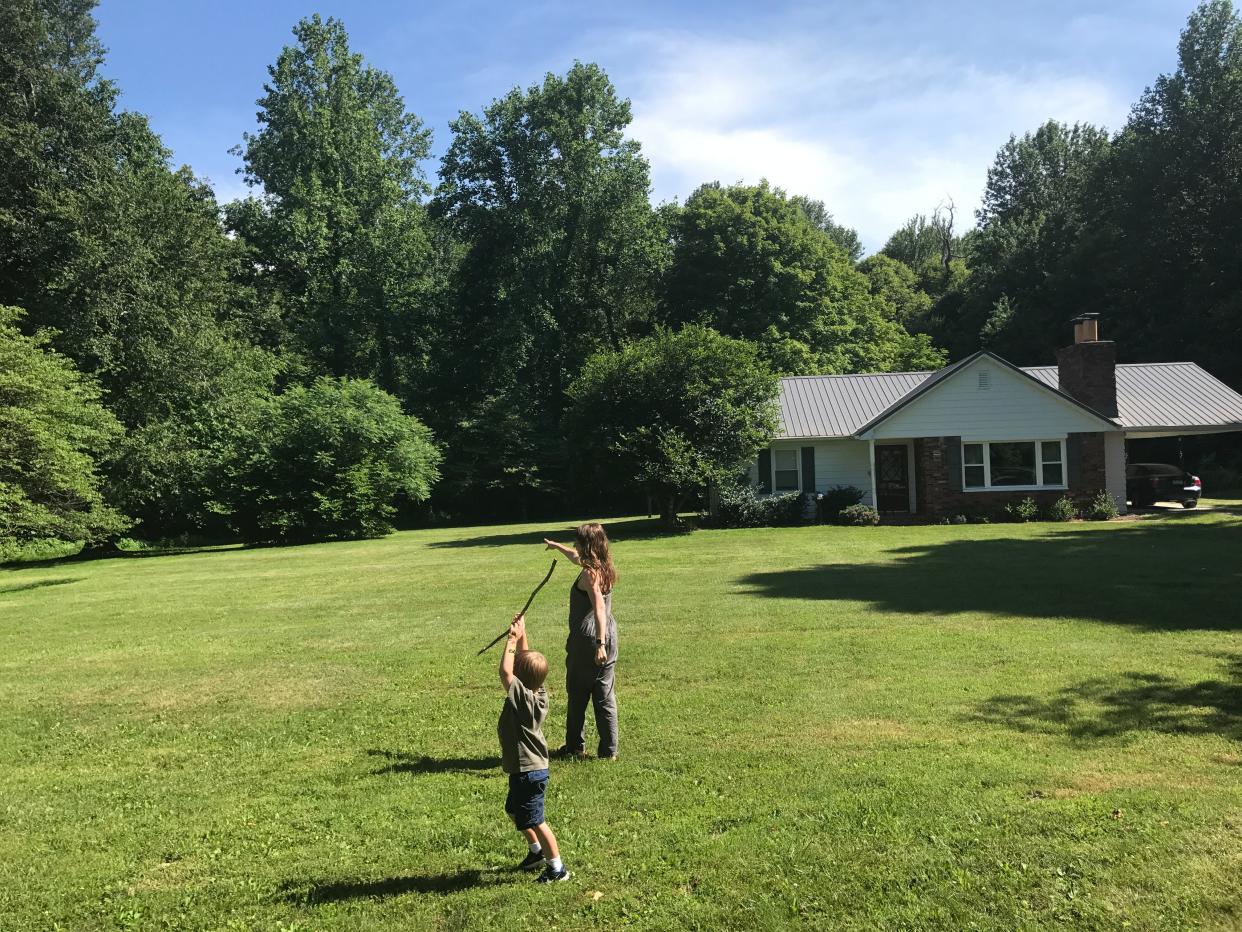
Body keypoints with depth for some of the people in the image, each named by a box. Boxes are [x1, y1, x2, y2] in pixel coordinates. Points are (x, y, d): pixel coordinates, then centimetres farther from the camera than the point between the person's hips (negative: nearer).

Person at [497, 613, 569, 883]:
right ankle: (537, 851, 41)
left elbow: (505, 671, -33)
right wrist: (522, 634, 2)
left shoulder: (522, 698, -26)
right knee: (514, 810, 27)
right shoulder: (539, 694, -3)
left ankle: (557, 868, 14)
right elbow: (525, 660, 6)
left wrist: (512, 640, -24)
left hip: (528, 773, -10)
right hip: (531, 769, 10)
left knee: (533, 821, 3)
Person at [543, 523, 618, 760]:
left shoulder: (589, 573, -16)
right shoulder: (604, 567, 8)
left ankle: (575, 747, 24)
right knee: (605, 696, 11)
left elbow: (599, 608, -28)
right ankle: (609, 750, 14)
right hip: (607, 636, 7)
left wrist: (600, 644, -35)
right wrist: (557, 546, 45)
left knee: (577, 696, 11)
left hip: (586, 639, -7)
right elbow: (576, 558, 29)